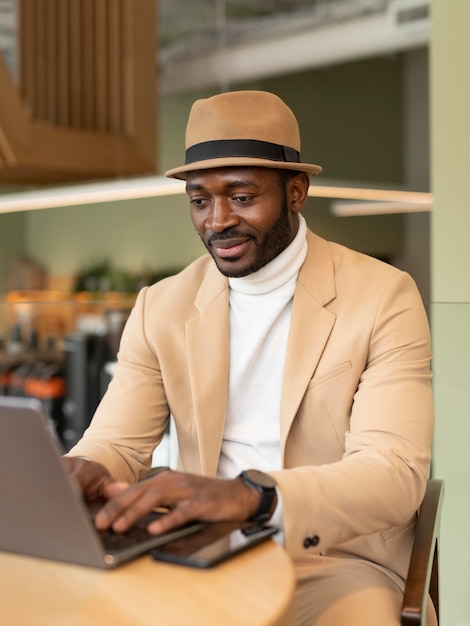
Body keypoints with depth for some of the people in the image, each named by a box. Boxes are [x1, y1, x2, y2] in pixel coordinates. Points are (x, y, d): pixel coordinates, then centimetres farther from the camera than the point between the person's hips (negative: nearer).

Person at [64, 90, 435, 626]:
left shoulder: (383, 297, -6)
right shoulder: (161, 308, 6)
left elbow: (396, 474, -16)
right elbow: (117, 443, 4)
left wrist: (251, 495, -35)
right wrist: (83, 473, -22)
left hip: (332, 560, -2)